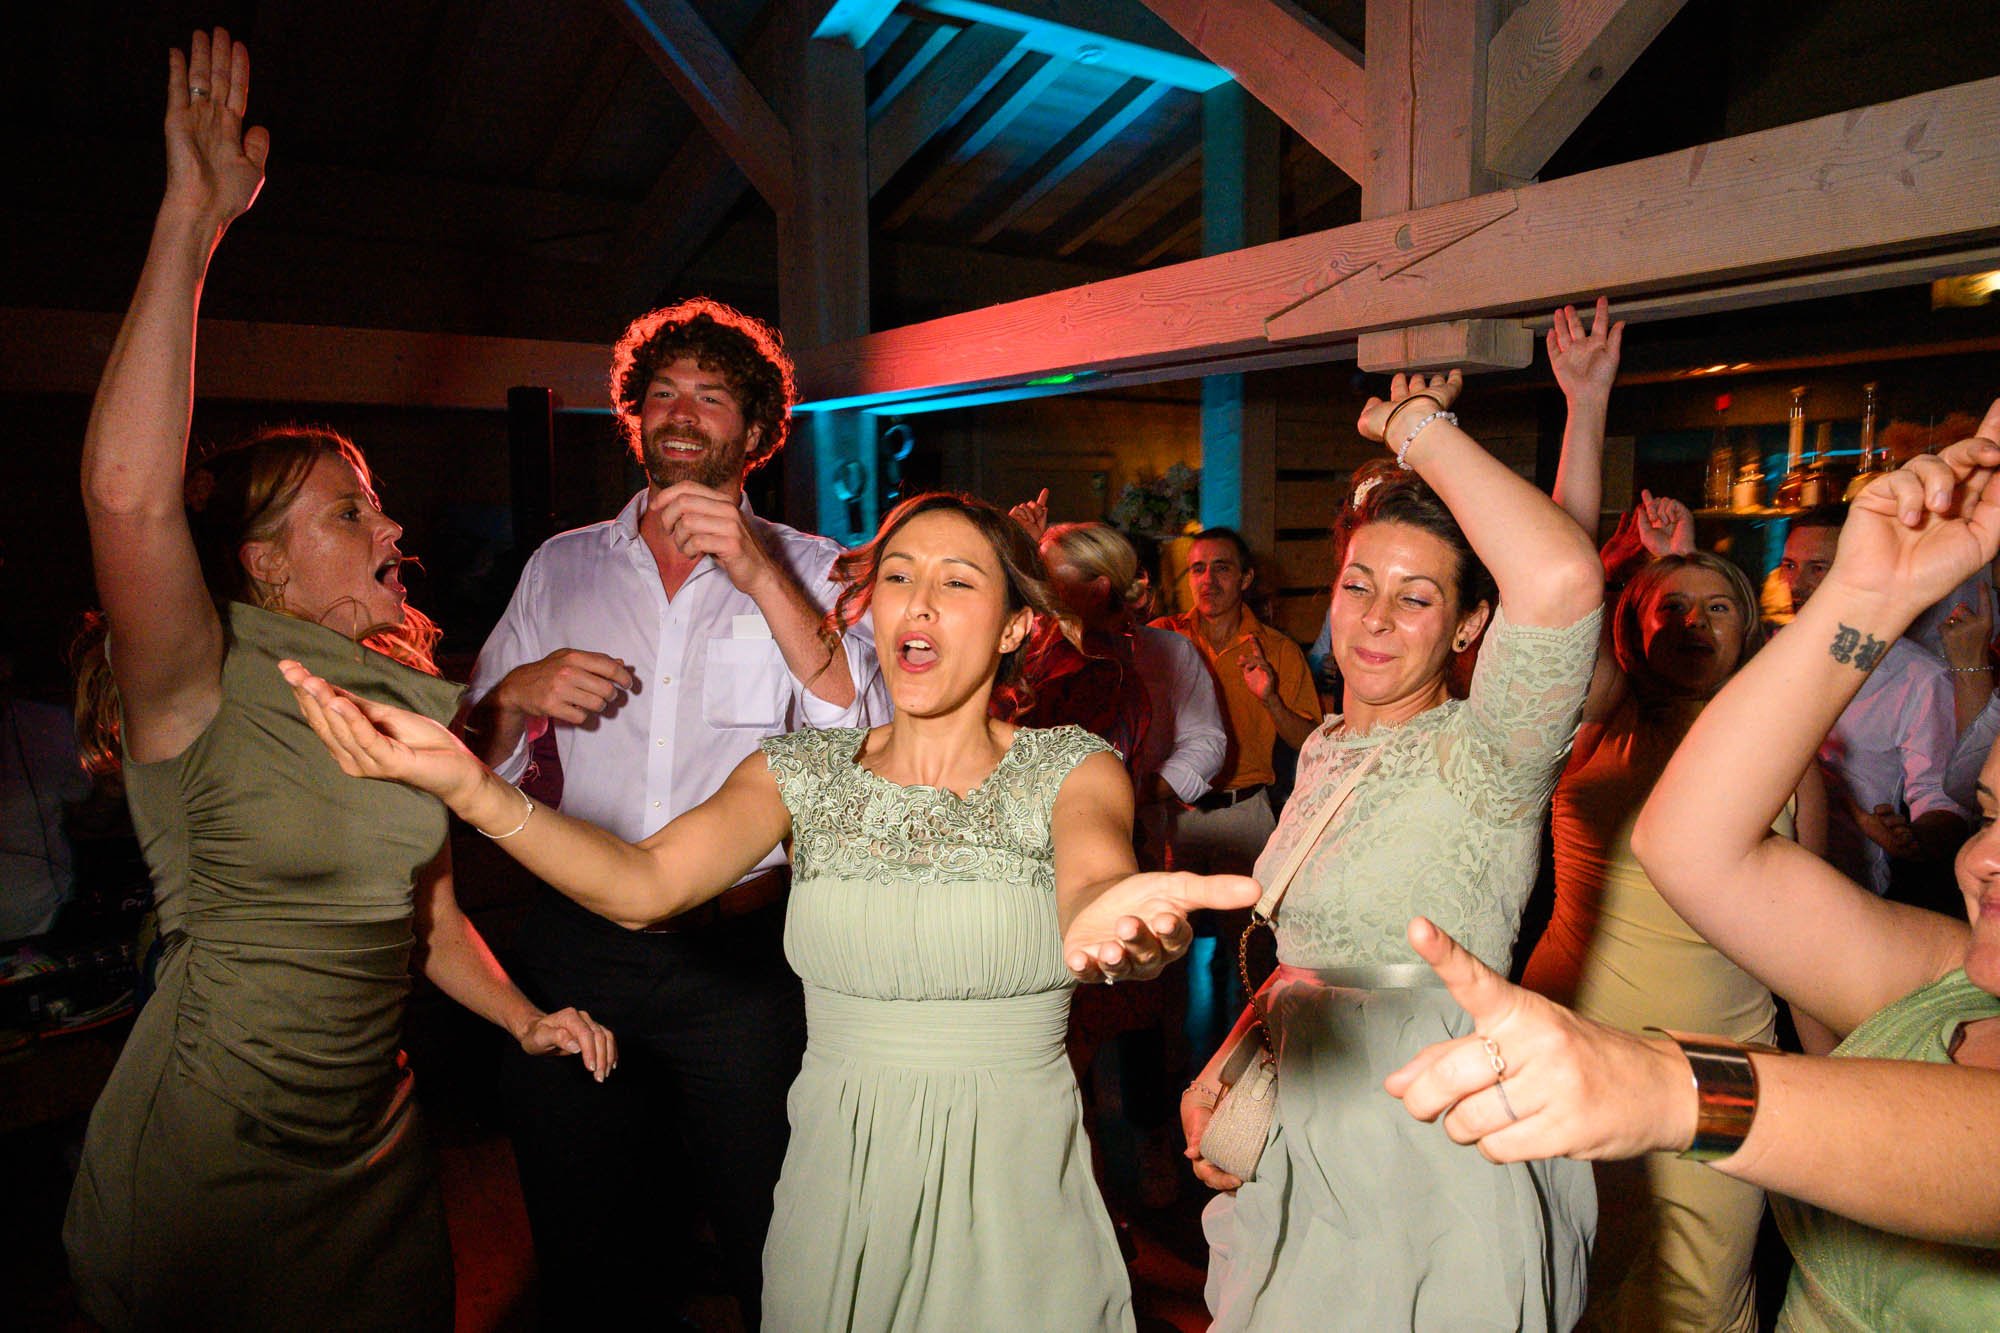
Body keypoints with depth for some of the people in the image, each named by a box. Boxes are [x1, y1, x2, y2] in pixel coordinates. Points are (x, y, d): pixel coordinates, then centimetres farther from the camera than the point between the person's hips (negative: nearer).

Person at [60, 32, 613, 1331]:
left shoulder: (416, 705, 3)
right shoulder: (206, 692, -15)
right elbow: (127, 491, -34)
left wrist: (525, 1019, 0)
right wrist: (194, 221, -33)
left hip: (376, 1152, 6)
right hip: (203, 1171, -5)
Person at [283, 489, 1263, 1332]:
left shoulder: (1070, 768, -7)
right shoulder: (802, 771, -2)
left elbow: (1095, 879, -30)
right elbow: (642, 885, -17)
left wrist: (1111, 921, -54)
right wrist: (466, 784, -32)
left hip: (1013, 1193, -2)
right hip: (839, 1189, 2)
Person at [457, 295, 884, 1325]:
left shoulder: (808, 570, 0)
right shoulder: (561, 566, 8)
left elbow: (865, 733, -17)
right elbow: (472, 765, 11)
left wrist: (757, 573, -23)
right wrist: (516, 695, -11)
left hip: (745, 958, -2)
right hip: (576, 950, 3)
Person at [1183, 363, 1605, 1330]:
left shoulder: (1480, 758, -19)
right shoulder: (1323, 750, 4)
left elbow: (1562, 580, -41)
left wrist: (1420, 427, -27)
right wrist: (1219, 1074, 3)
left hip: (1430, 1169, -7)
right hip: (1297, 1152, 7)